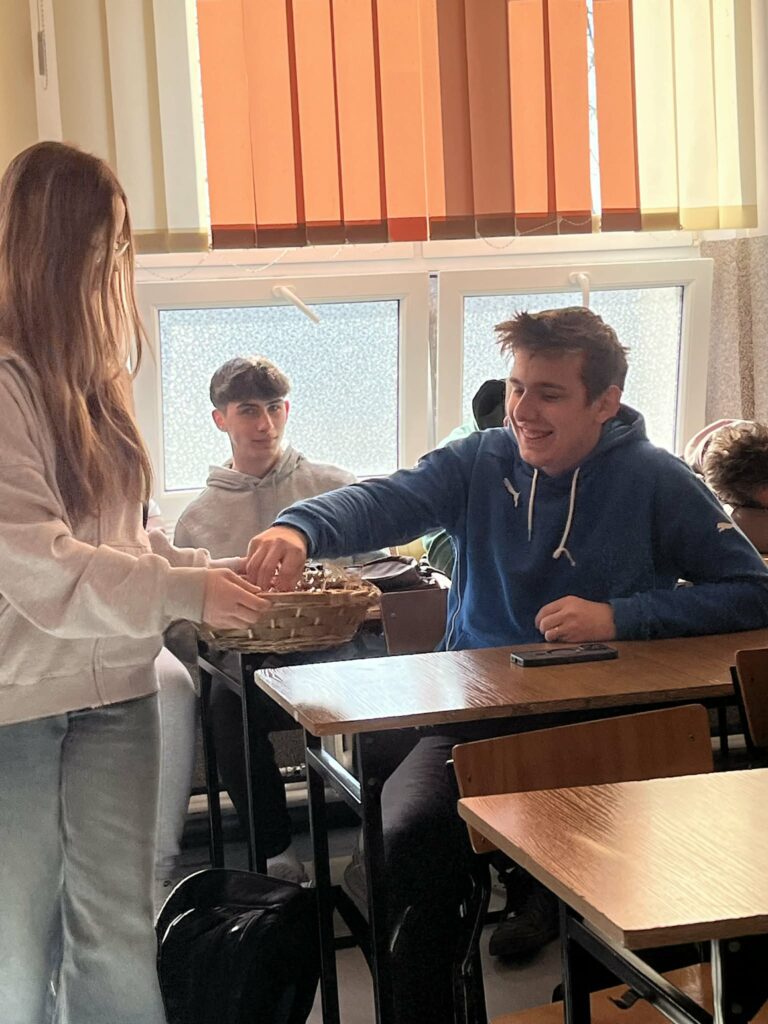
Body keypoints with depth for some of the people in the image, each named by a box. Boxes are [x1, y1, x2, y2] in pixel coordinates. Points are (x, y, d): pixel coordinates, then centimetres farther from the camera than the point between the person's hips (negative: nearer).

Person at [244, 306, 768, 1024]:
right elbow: (387, 501, -15)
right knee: (406, 843, -22)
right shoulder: (481, 464, 3)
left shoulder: (655, 482, -2)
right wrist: (301, 527, -37)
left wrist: (621, 617, -15)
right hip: (471, 717, 2)